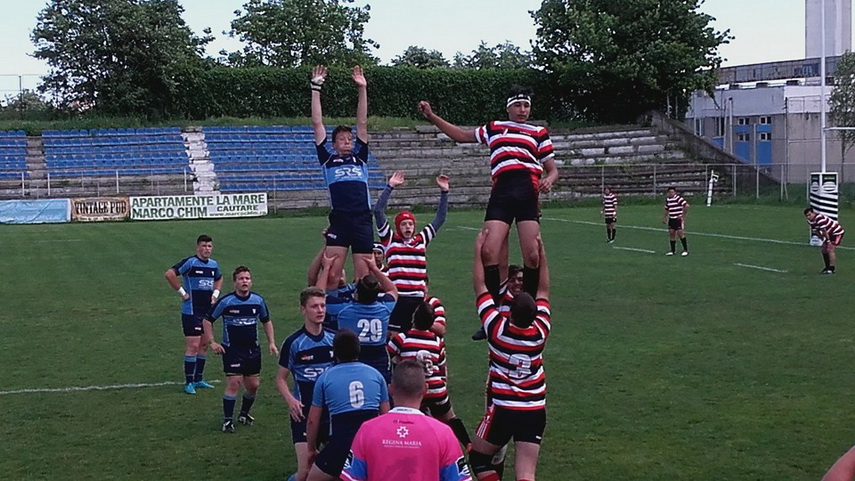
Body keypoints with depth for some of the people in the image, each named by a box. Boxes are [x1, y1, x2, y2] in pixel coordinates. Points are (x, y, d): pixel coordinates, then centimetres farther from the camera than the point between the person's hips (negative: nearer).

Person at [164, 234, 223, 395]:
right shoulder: (190, 262, -13)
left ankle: (198, 379, 23)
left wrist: (215, 293, 12)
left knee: (204, 345, 12)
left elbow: (219, 279, 30)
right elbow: (169, 274, -23)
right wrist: (182, 292, -19)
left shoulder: (213, 264, 9)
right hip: (191, 311, -7)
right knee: (193, 346, -8)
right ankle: (189, 382, 0)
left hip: (207, 311, 7)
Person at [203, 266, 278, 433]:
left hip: (253, 350, 4)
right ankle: (227, 420, -1)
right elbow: (208, 320, 0)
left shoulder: (258, 301, 1)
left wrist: (271, 342, 9)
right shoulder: (226, 302, -10)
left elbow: (266, 321, 17)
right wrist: (212, 342, -6)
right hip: (232, 349, -4)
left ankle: (244, 414, 31)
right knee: (234, 383, -13)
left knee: (253, 386, 6)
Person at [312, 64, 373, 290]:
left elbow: (362, 123, 18)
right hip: (339, 222, -2)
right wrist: (316, 89, 13)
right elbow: (317, 123, 13)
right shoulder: (327, 159, 13)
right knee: (331, 277, -8)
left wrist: (362, 89, 15)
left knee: (364, 278, 4)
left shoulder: (360, 157, 19)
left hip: (363, 221, 3)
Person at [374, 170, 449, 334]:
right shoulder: (390, 240, 4)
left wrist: (444, 192, 13)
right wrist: (390, 187, -7)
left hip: (418, 298, 4)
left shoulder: (422, 240, 13)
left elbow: (440, 218, 19)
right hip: (397, 297, -4)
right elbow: (378, 211, -4)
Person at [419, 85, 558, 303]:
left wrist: (548, 180, -5)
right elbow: (461, 135, 31)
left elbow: (552, 169, 19)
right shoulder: (494, 128, 25)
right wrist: (432, 117, 25)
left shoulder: (539, 132, 21)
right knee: (488, 252, -13)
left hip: (528, 193, -1)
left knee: (532, 256, -11)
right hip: (501, 193, 1)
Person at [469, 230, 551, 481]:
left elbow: (480, 287, -3)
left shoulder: (498, 328, -14)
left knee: (478, 458, 19)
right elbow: (543, 291, 10)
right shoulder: (541, 330, -6)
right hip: (535, 411, 3)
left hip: (502, 409, -2)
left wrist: (479, 250, 6)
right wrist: (542, 255, 16)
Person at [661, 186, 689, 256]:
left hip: (678, 219, -7)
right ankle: (673, 250, 14)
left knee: (680, 233, -10)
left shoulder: (678, 198, -14)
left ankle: (686, 250, -1)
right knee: (671, 233, 5)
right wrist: (664, 218, 21)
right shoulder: (667, 199, 10)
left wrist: (683, 215, -16)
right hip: (671, 219, 7)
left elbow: (686, 205, -21)